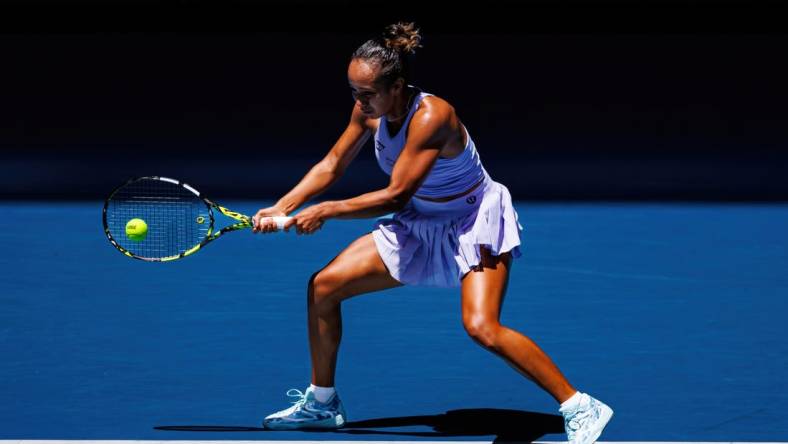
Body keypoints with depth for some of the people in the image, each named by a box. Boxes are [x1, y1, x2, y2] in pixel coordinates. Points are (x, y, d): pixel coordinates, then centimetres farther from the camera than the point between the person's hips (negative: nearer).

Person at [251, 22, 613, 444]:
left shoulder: (431, 116, -32)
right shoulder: (370, 111, -9)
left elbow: (395, 196, -31)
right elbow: (331, 166, 5)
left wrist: (325, 211, -25)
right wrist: (280, 208, -8)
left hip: (475, 223, -8)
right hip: (419, 224, 8)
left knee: (481, 326, -29)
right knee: (323, 286, 2)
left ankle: (579, 407, -19)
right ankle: (321, 402, 19)